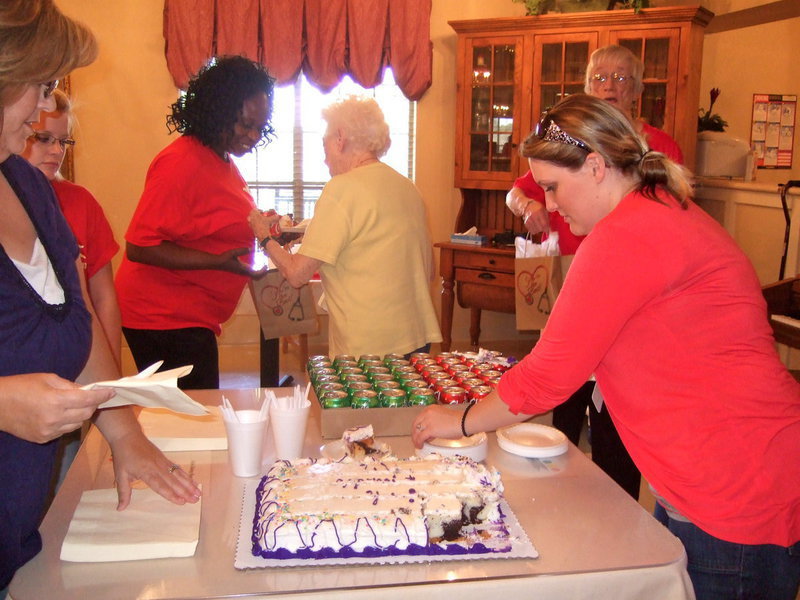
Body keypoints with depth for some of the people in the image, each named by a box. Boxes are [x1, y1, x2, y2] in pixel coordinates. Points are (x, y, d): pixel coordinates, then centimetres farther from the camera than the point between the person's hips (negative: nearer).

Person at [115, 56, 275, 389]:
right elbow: (139, 247, -22)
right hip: (165, 321, -9)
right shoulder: (182, 162, -18)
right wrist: (220, 261, -26)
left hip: (190, 318, 10)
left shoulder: (222, 160, 12)